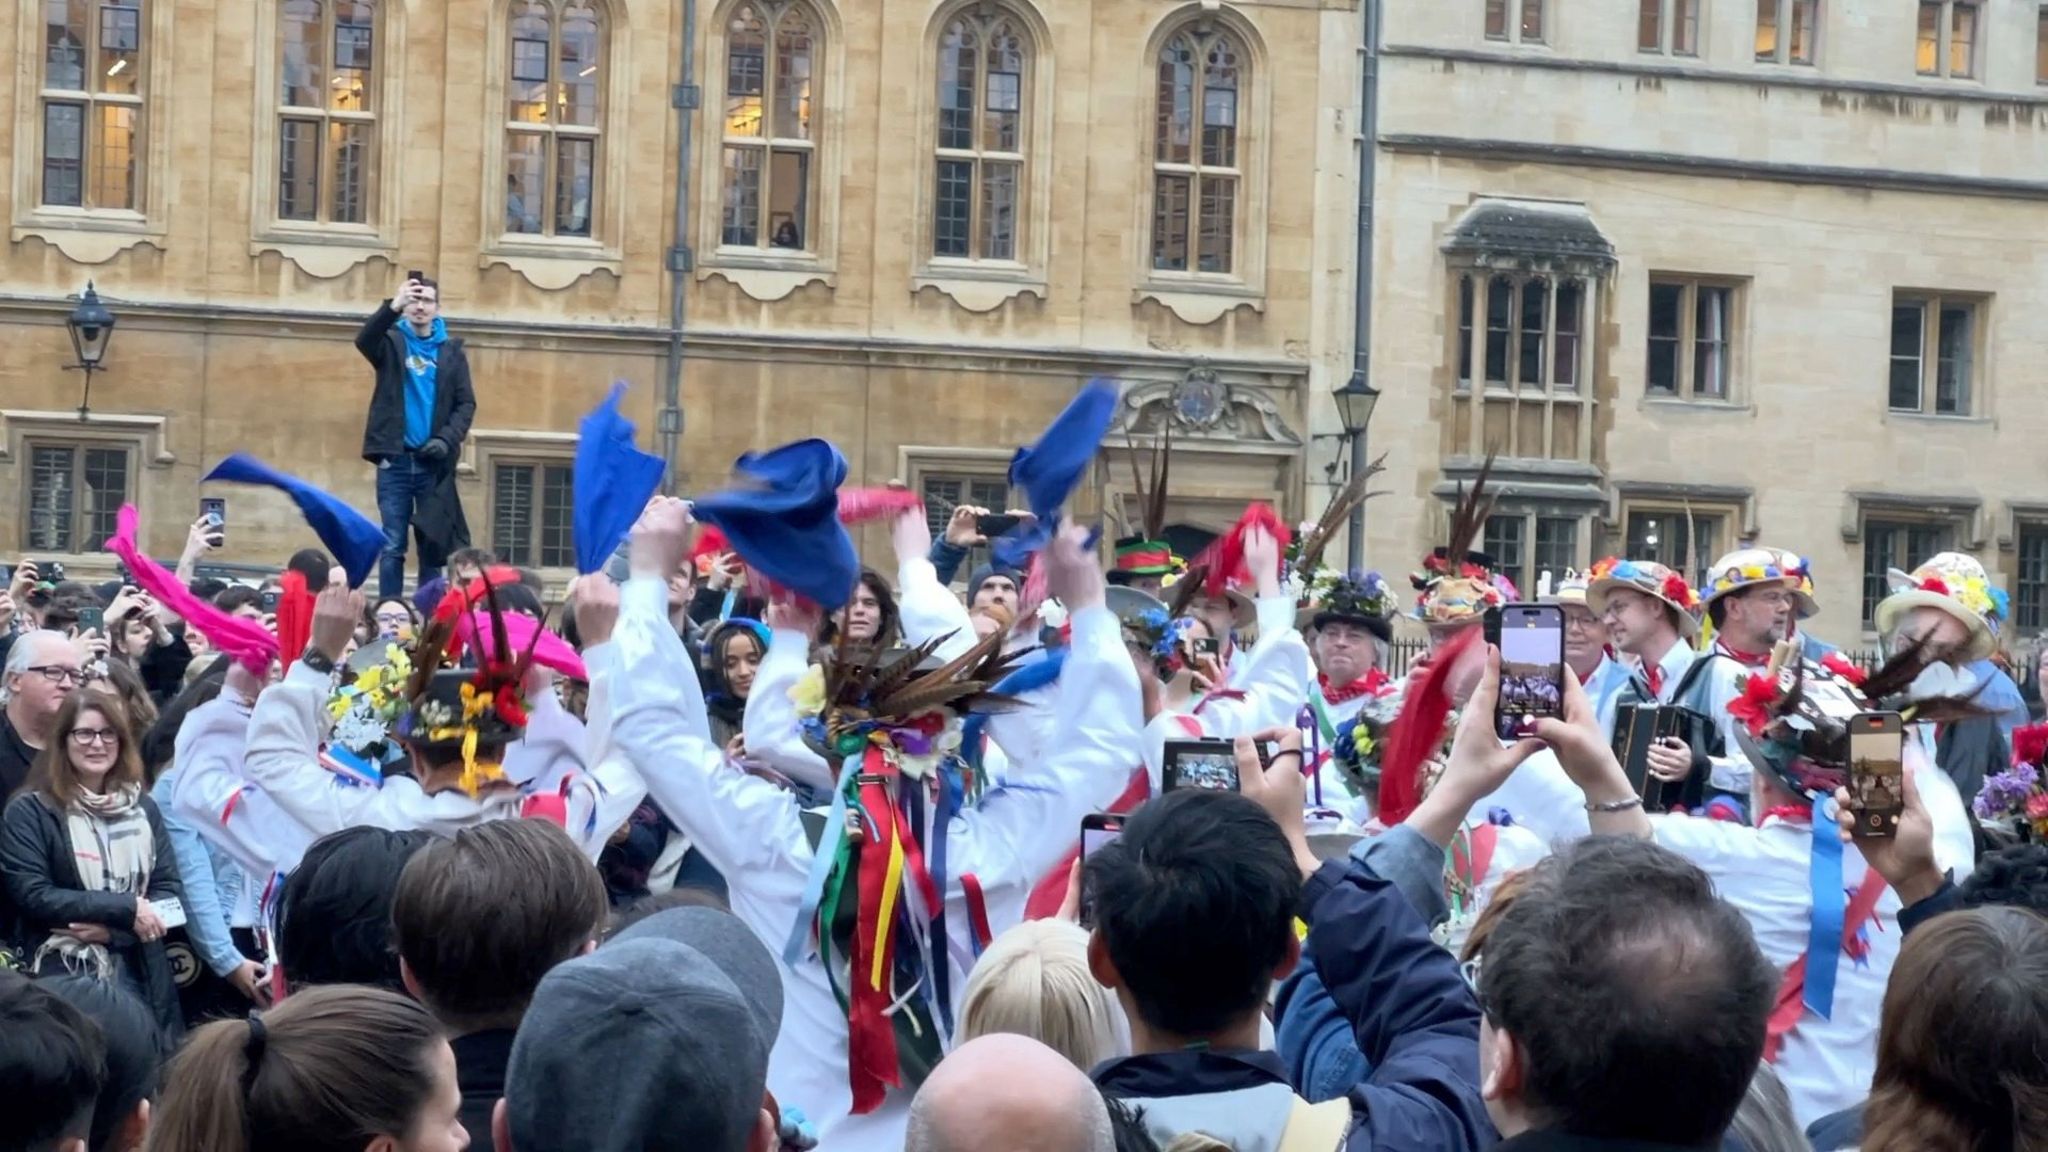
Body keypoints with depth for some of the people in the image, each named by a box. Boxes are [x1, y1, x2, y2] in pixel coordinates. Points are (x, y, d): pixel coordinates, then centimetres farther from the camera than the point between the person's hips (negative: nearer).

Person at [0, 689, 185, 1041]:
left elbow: (171, 893, 8)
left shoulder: (143, 807, 13)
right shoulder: (30, 810, 0)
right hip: (65, 980, -4)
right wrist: (124, 909, -13)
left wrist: (113, 929, -10)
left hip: (140, 978, 4)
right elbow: (32, 895, -9)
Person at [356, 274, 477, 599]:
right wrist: (393, 306, -34)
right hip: (395, 459, -1)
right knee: (392, 546, -1)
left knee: (433, 546, 3)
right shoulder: (392, 342, 6)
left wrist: (447, 439, -12)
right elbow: (363, 340, -17)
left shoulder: (452, 351, 9)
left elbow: (466, 403, 6)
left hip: (433, 462, 1)